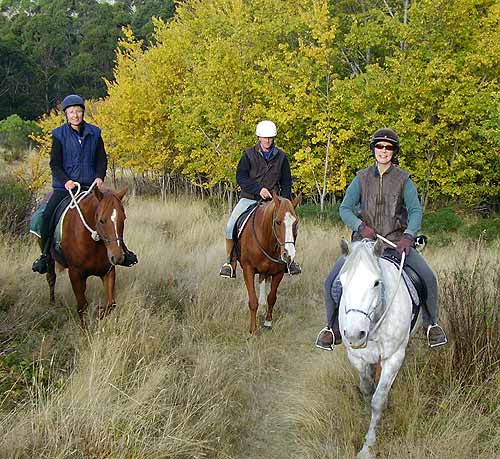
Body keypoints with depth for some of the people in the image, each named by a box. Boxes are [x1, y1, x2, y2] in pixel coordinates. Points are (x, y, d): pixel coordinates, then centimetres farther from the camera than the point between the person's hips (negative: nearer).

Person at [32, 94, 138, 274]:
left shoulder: (94, 133, 6)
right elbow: (55, 163, -3)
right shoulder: (59, 135, 0)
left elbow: (102, 159, 8)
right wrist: (65, 180, -19)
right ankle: (45, 254, -7)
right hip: (65, 185, -2)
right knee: (48, 214, -20)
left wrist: (99, 177, -10)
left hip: (90, 185, 2)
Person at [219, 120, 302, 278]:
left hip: (272, 201, 1)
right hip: (249, 199, -1)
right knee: (231, 227, -19)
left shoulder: (281, 157, 7)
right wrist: (258, 189, -20)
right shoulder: (249, 154, 1)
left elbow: (286, 183, 12)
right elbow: (240, 177, -7)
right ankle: (230, 262, -3)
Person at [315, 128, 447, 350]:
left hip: (397, 240, -1)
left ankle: (431, 324, 5)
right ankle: (333, 328, 7)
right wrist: (361, 226, -20)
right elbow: (345, 208, -1)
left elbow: (415, 211, -8)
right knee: (332, 282, -14)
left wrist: (408, 236, -26)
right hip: (364, 239, 1)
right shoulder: (362, 178, 4)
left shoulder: (403, 179, 1)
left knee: (428, 277, -19)